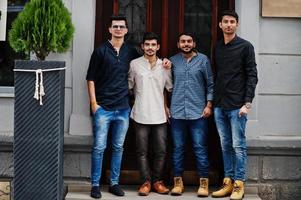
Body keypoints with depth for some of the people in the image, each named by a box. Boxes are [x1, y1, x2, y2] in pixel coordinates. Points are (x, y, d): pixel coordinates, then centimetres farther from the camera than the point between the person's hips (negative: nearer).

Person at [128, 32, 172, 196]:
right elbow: (128, 86, 7)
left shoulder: (164, 65, 7)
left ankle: (157, 181, 16)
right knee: (142, 151, 3)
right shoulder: (134, 64, 2)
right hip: (141, 115, -2)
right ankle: (146, 182, 12)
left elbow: (171, 88, 13)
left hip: (159, 115, 2)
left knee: (161, 151, 3)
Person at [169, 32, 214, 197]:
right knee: (178, 148, 6)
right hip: (177, 113, 2)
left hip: (198, 113, -2)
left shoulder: (203, 60, 4)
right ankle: (178, 182, 14)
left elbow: (210, 84, 4)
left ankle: (203, 183, 5)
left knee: (200, 148, -2)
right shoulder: (173, 61, 8)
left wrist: (209, 105, -2)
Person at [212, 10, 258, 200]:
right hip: (220, 106, 5)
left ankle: (239, 184, 4)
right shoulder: (217, 48, 13)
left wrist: (247, 103, -13)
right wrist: (212, 101, 8)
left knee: (238, 146, -2)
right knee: (226, 146, 9)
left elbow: (252, 76, -5)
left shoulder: (245, 46, -1)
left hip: (237, 105, -5)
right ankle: (228, 182, 15)